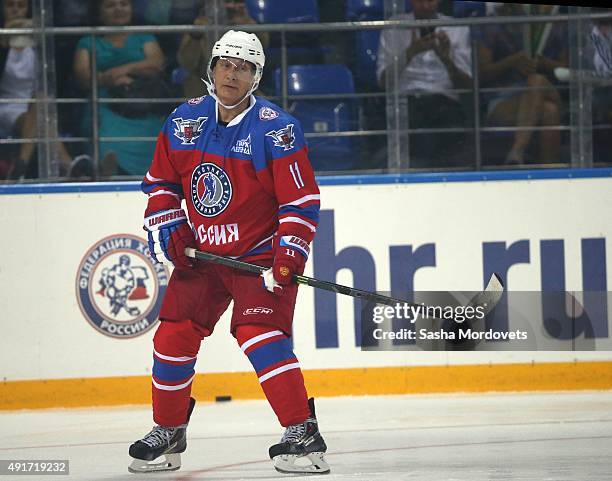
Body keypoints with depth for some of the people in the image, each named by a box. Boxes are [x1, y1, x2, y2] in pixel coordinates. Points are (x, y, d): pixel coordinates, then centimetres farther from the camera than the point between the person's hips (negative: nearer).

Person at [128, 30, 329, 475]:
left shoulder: (275, 129, -14)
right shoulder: (184, 121, 0)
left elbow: (302, 200, -13)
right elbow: (160, 181, 13)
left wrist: (288, 257, -22)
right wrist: (167, 230, 0)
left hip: (260, 255, -5)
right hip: (200, 254, 5)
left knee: (260, 334, -21)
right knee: (173, 337, 3)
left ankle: (303, 435, -19)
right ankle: (167, 435, 20)